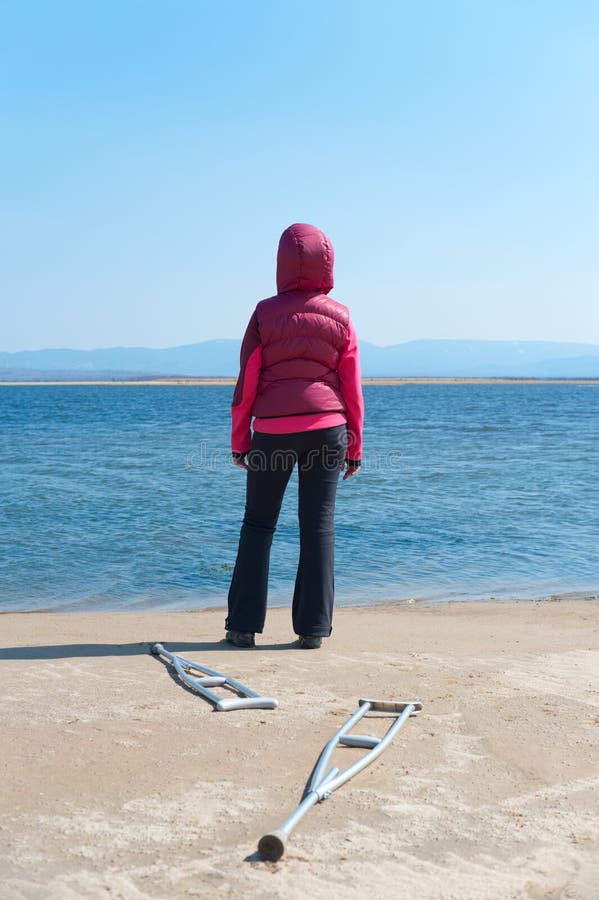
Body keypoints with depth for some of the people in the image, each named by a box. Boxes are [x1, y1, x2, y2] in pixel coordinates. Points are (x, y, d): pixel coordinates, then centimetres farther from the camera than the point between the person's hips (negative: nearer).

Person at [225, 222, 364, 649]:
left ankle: (244, 624, 9)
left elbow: (246, 383, -1)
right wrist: (355, 447, 11)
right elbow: (352, 388, 4)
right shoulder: (341, 317, 3)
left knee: (258, 524, 10)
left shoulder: (265, 313, -2)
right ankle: (313, 627, 7)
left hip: (273, 430, -1)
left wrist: (239, 441, 8)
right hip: (326, 427, 1)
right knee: (320, 525, 6)